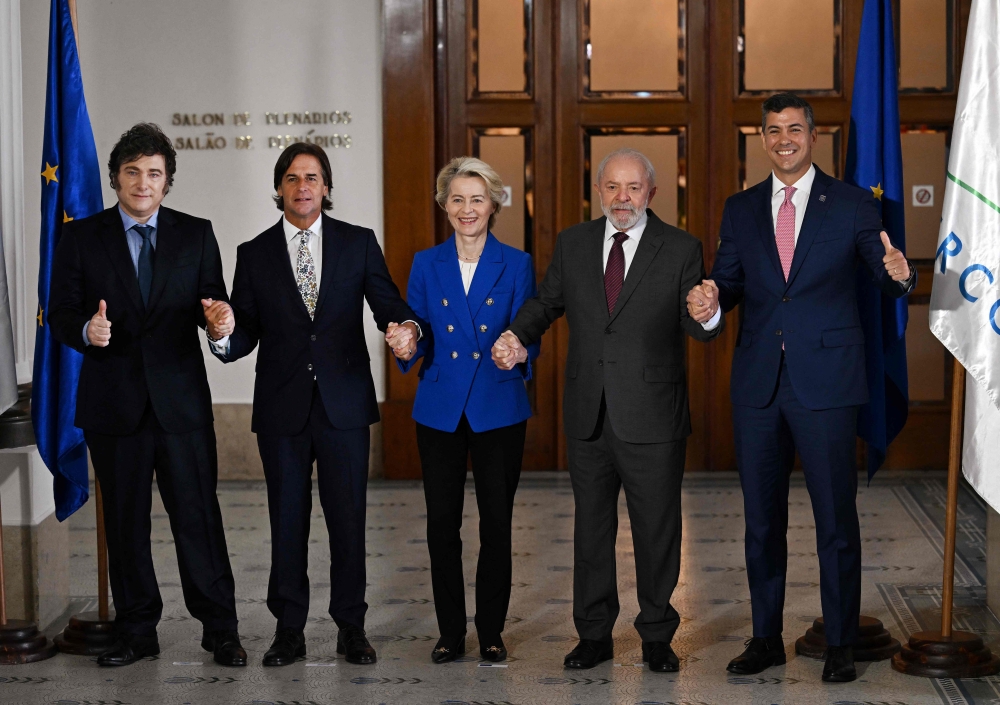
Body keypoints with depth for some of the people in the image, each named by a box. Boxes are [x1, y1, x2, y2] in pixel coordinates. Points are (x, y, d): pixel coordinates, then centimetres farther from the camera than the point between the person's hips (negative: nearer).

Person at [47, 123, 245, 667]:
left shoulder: (195, 234, 7)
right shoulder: (81, 238, 5)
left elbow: (212, 303, 3)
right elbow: (61, 316, 1)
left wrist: (216, 315, -21)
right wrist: (86, 331, -21)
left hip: (181, 398, 0)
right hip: (113, 401, 1)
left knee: (199, 515, -1)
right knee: (124, 521, 9)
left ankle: (220, 629, 9)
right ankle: (136, 632, 20)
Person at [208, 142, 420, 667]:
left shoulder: (359, 243, 5)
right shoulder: (254, 254, 6)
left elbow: (388, 304, 1)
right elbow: (246, 334, 4)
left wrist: (406, 327, -22)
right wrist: (224, 336, -20)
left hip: (344, 402, 0)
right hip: (282, 407, 1)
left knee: (347, 517, 3)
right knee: (287, 520, 6)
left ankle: (351, 627, 15)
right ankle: (289, 629, 17)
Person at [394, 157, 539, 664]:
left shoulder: (516, 265, 2)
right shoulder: (426, 265, 6)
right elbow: (418, 336, 6)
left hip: (499, 409, -1)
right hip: (440, 409, 2)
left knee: (496, 522, 3)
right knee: (442, 523, 3)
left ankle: (491, 631, 16)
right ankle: (450, 632, 15)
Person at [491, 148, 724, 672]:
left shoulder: (680, 250, -3)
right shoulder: (572, 244, 6)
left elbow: (697, 328, -9)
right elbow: (546, 301, 14)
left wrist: (707, 315, -32)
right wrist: (517, 336, -5)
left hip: (652, 419, -3)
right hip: (588, 417, 3)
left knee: (657, 530, 7)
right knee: (591, 527, 13)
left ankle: (657, 635, 22)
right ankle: (594, 634, 26)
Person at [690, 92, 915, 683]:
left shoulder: (854, 205, 1)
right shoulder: (741, 209, 11)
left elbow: (887, 277, -2)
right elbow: (729, 281, 9)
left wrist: (899, 273, -26)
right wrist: (711, 300, -14)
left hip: (827, 383, -3)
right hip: (758, 384, 3)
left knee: (836, 517, 2)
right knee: (762, 517, 11)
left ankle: (842, 644, 14)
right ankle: (767, 637, 23)